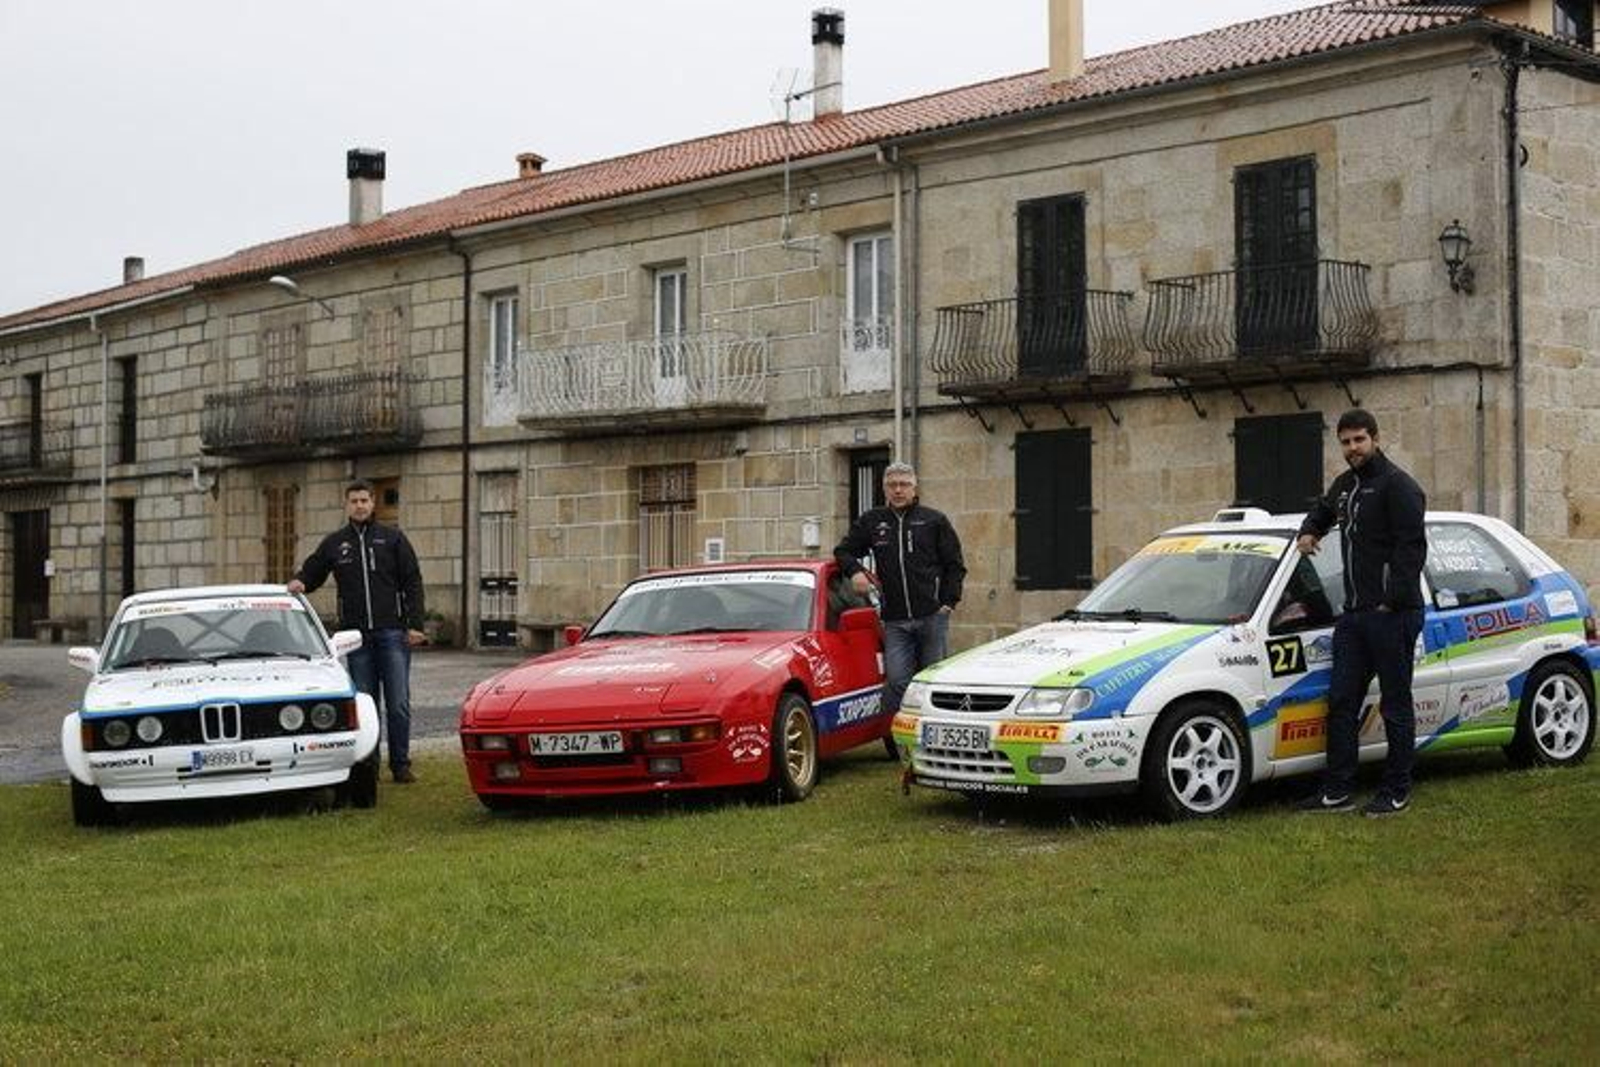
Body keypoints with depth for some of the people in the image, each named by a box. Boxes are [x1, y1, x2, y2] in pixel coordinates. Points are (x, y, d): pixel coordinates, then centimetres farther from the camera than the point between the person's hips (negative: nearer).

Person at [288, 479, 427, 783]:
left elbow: (413, 583, 3)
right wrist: (299, 581, -7)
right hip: (356, 634, 2)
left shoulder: (392, 539, 5)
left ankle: (400, 764, 2)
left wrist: (414, 625, -5)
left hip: (392, 632, -2)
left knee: (399, 704, -4)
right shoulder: (334, 543, 11)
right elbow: (311, 572, 18)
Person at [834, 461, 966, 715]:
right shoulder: (872, 522, 11)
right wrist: (855, 571, -3)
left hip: (932, 616, -1)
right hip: (894, 620, 1)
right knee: (896, 681, -7)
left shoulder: (934, 521, 6)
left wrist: (949, 602, -3)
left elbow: (954, 566, 7)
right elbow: (844, 551, 18)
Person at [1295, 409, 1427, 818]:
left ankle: (1397, 793, 8)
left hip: (1392, 615, -9)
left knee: (1395, 705, 0)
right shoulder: (1344, 485, 17)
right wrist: (1309, 531, 18)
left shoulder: (1397, 485, -10)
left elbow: (1412, 548, -16)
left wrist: (1392, 601, -20)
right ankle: (1338, 791, 12)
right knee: (1342, 701, 7)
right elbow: (1323, 510, 40)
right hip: (1354, 615, 9)